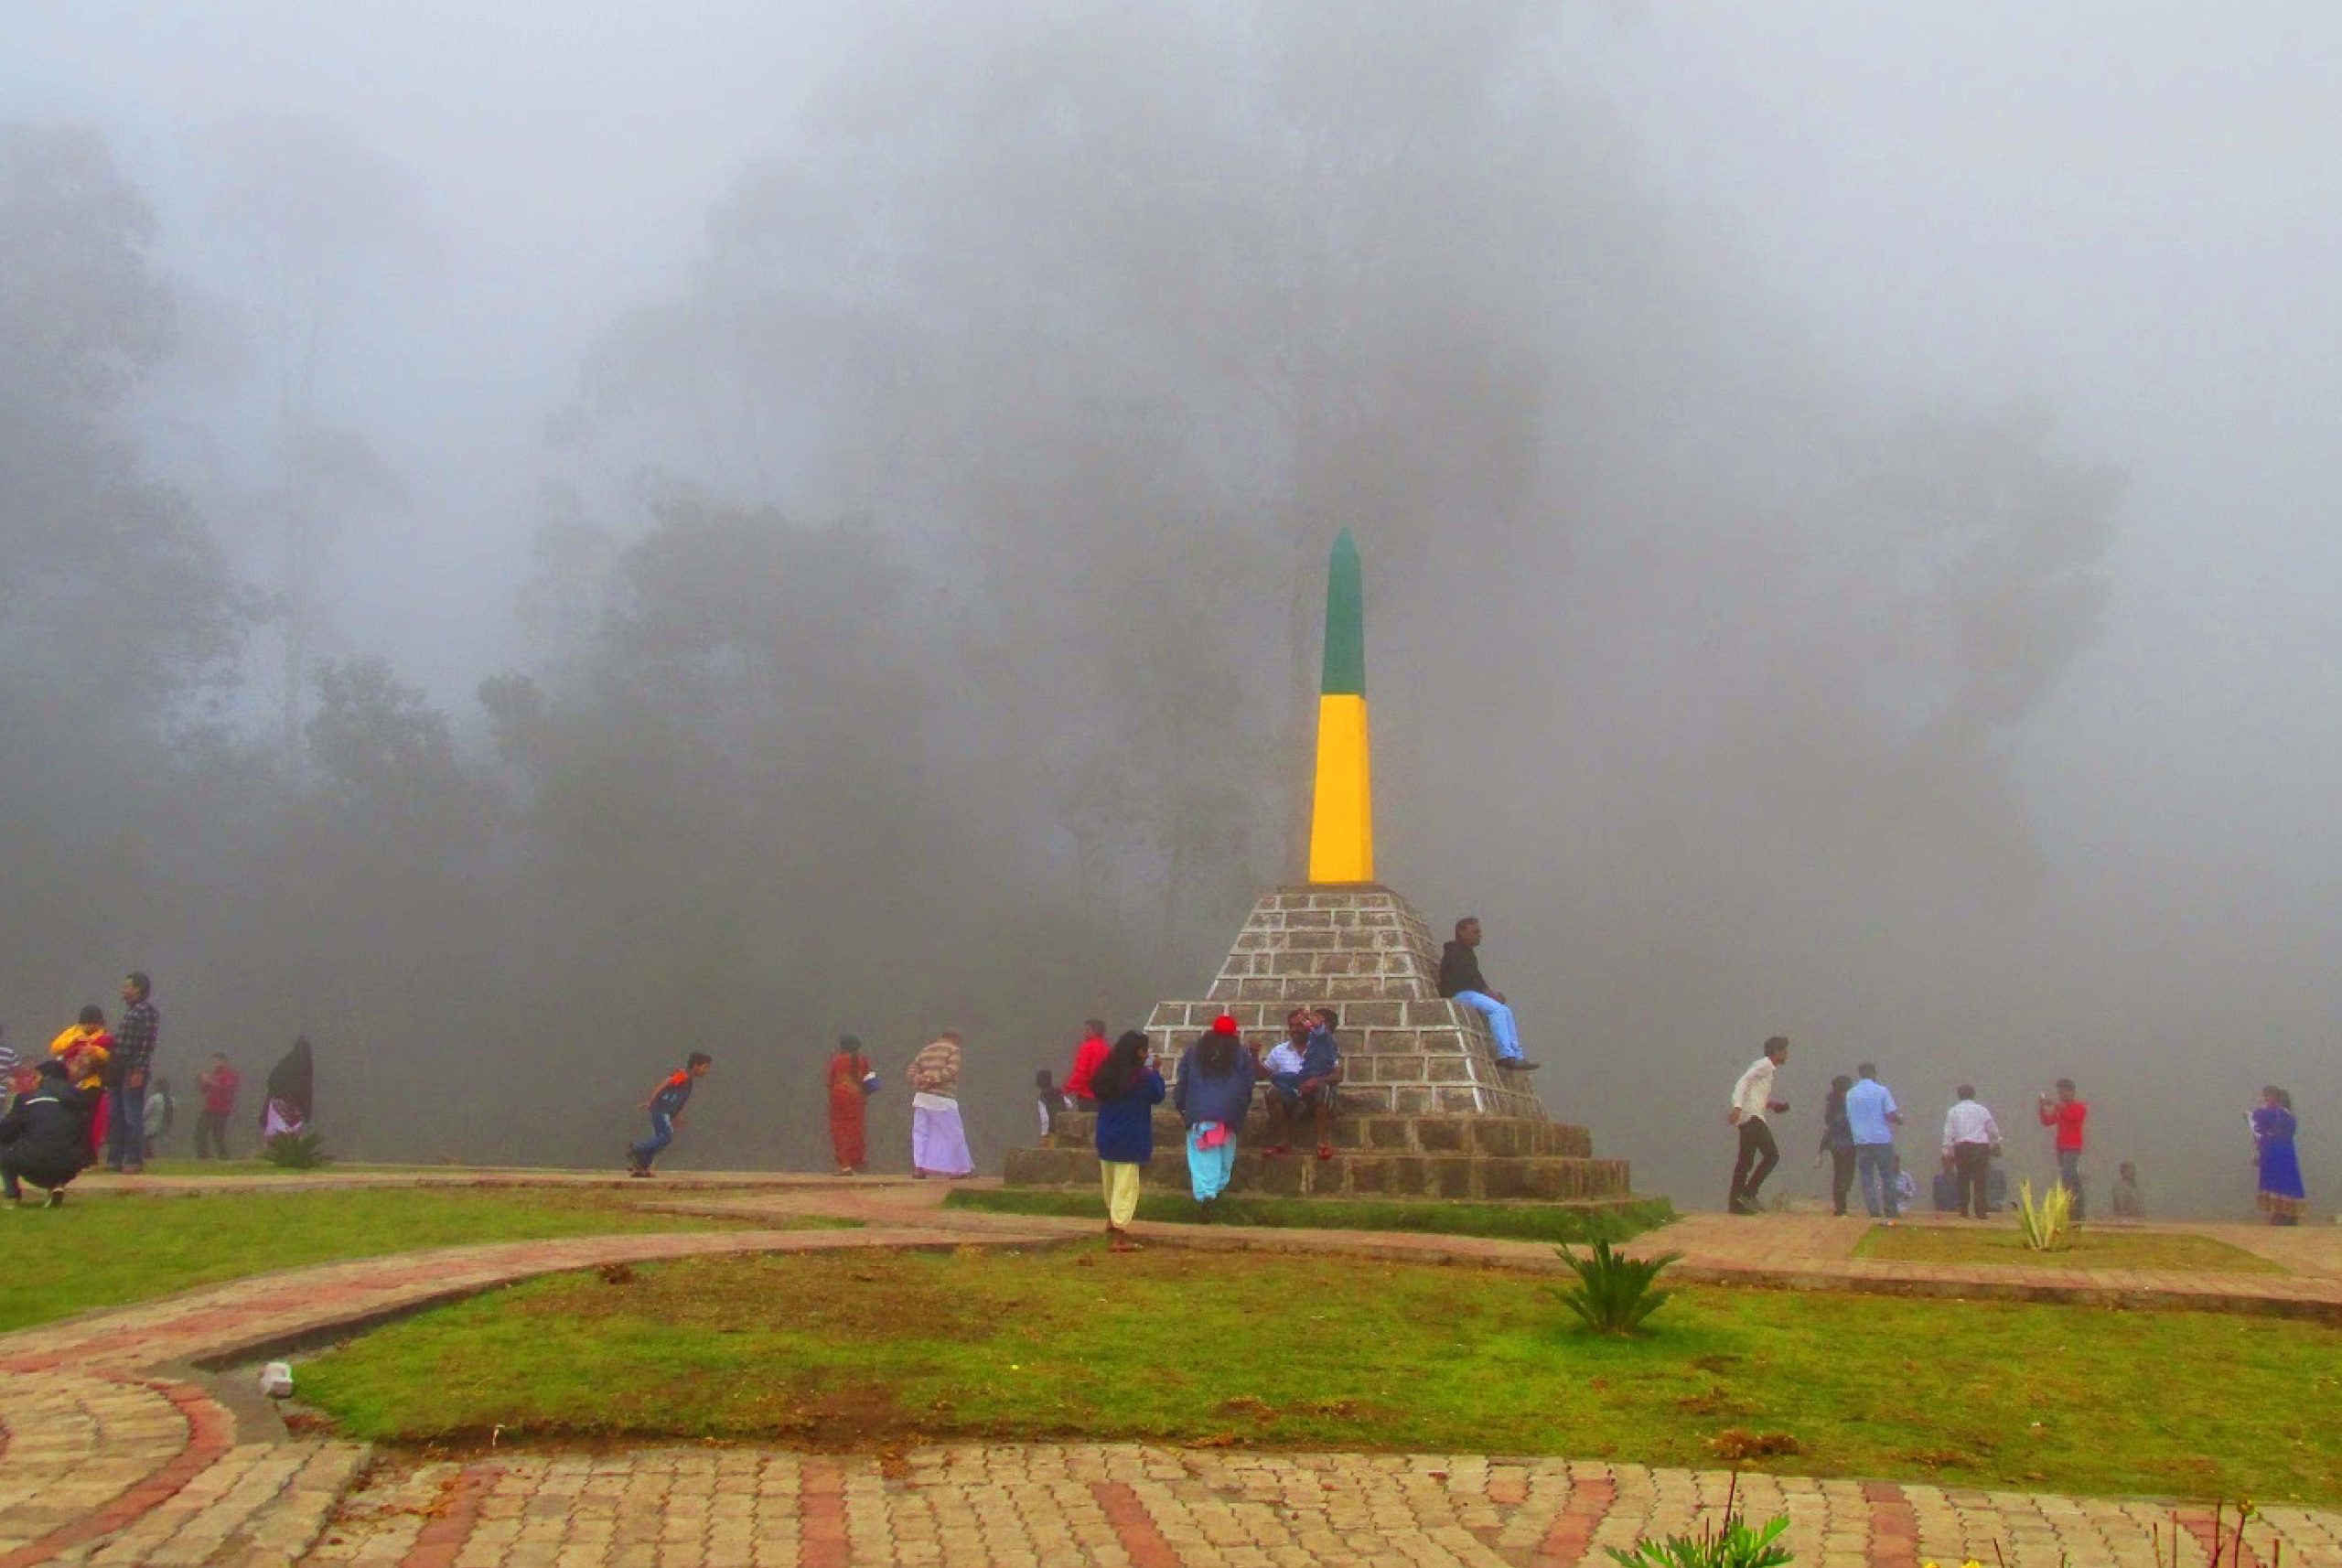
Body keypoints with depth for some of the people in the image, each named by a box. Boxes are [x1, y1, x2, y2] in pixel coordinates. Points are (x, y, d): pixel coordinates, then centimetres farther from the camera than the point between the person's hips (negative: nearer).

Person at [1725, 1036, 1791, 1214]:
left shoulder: (1770, 1069, 23)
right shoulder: (1764, 1065, -6)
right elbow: (1744, 1080, -19)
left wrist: (1770, 1104, 15)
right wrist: (1737, 1107, -29)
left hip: (1748, 1119, 10)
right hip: (1752, 1117, -10)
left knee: (1745, 1160, 7)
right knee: (1772, 1154, -12)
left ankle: (1736, 1203, 6)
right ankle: (1749, 1193, -14)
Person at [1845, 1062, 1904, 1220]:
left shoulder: (1850, 1094, 6)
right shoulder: (1882, 1091, -4)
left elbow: (1849, 1119, 11)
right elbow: (1891, 1114, -8)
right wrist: (1900, 1120, 12)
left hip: (1861, 1141, 2)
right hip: (1882, 1140, -2)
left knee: (1866, 1178, 4)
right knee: (1887, 1177, 8)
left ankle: (1874, 1212, -4)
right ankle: (1891, 1211, 9)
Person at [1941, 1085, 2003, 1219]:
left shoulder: (1953, 1111, 7)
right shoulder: (1982, 1110, 7)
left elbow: (1948, 1133, 1)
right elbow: (1993, 1130, 14)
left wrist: (1947, 1152, 3)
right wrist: (1996, 1143, 31)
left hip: (1962, 1147, 0)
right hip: (1981, 1146, 0)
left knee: (1963, 1179, 8)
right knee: (1980, 1180, 1)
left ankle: (1964, 1210, 8)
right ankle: (1980, 1211, -3)